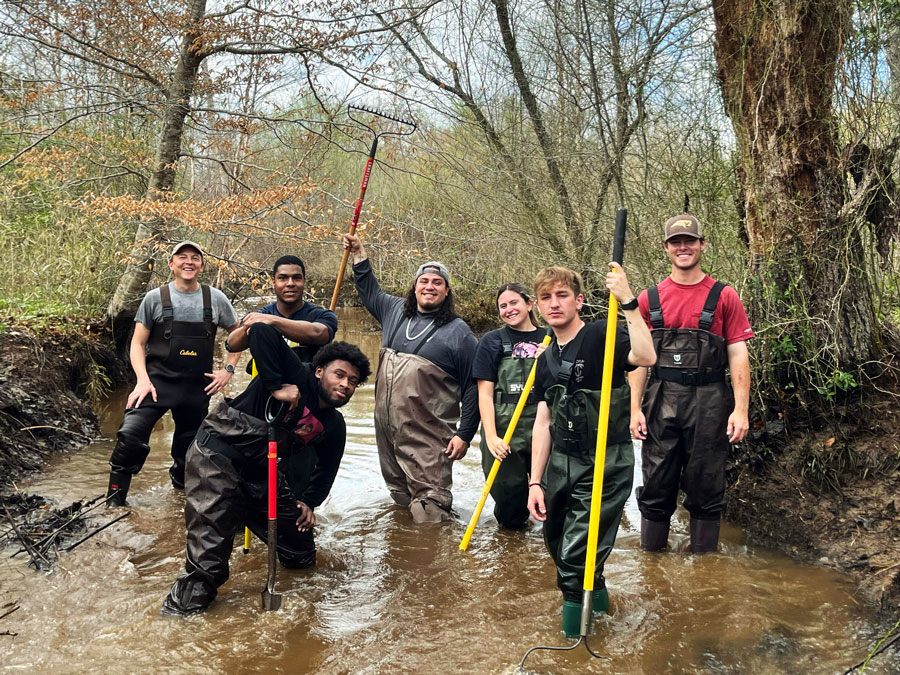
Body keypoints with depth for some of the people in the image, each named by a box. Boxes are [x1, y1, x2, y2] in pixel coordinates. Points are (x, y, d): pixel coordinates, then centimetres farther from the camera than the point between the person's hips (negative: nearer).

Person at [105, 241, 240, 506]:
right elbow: (137, 343, 3)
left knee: (189, 445, 13)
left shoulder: (216, 299, 4)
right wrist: (142, 380, -11)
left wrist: (228, 369, 6)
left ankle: (180, 479, 45)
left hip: (198, 388, 2)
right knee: (130, 435, -20)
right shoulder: (155, 298, 1)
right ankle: (114, 499, -5)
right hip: (157, 382, -2)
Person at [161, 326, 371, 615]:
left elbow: (326, 469, 17)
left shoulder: (333, 426, 5)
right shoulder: (298, 376, -17)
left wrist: (309, 501, 3)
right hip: (218, 453, -7)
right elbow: (260, 333, -30)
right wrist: (276, 386, -30)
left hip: (262, 476, 8)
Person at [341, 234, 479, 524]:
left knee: (429, 501, -10)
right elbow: (370, 293, 33)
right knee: (400, 495, 18)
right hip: (387, 430, 6)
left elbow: (473, 388, -6)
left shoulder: (458, 332, -5)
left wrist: (464, 435, -10)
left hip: (428, 437, -6)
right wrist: (359, 255, 30)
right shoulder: (396, 311, 11)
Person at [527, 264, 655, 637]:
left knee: (577, 555, -8)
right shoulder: (546, 360, 10)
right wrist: (536, 482, 7)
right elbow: (543, 424, 10)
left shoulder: (602, 337, -11)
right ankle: (596, 594, 45)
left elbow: (646, 356, -32)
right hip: (561, 463, 7)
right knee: (557, 546, 17)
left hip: (606, 465, -7)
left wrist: (628, 301, -34)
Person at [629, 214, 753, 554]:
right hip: (661, 402, 2)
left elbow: (738, 355, -1)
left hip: (709, 404, -1)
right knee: (656, 487, 6)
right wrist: (635, 408, -1)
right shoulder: (649, 299, 7)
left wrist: (740, 410, -8)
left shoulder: (723, 296, 2)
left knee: (705, 488, 7)